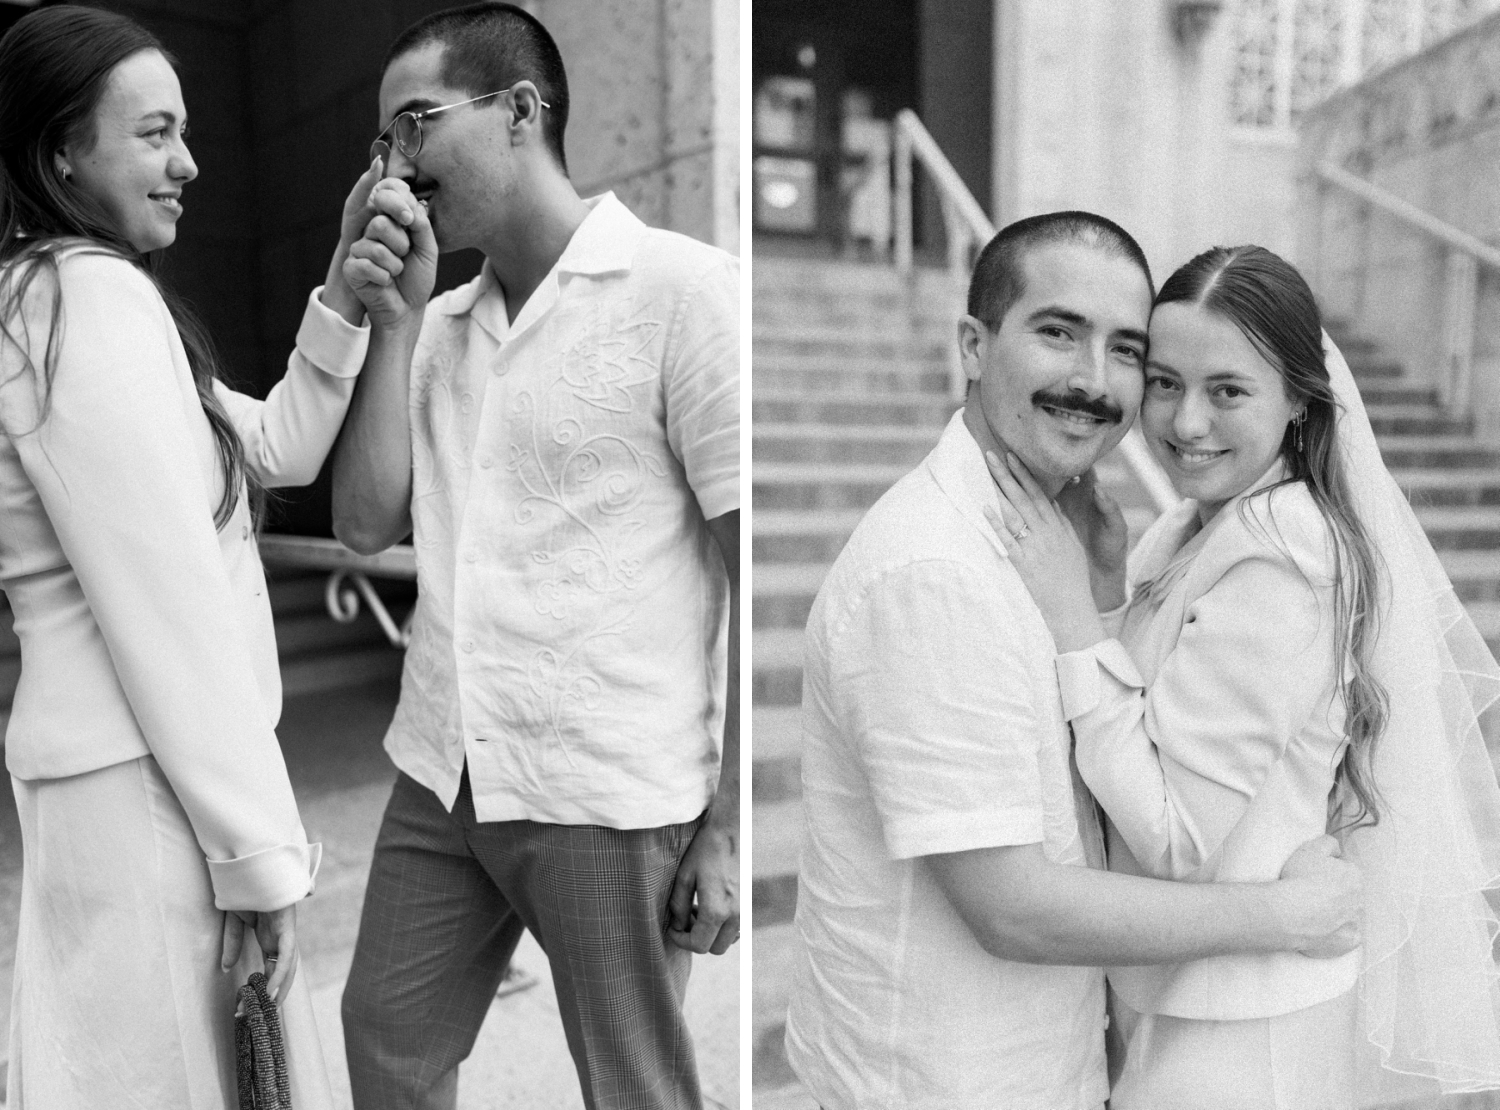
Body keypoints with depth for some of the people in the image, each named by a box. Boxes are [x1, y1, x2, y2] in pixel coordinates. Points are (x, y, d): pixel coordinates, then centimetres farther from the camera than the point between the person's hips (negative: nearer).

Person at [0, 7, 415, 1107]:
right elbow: (166, 601, -20)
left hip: (118, 762, 10)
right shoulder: (93, 295, -15)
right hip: (152, 778, -10)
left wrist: (346, 291, 4)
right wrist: (259, 847, -17)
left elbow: (275, 448, 15)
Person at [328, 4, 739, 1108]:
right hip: (442, 778, 6)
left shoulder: (682, 288, -9)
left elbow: (752, 572, -12)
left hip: (610, 797, -6)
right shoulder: (442, 325, 10)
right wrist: (394, 323, -2)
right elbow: (366, 524, 6)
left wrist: (728, 828, -13)